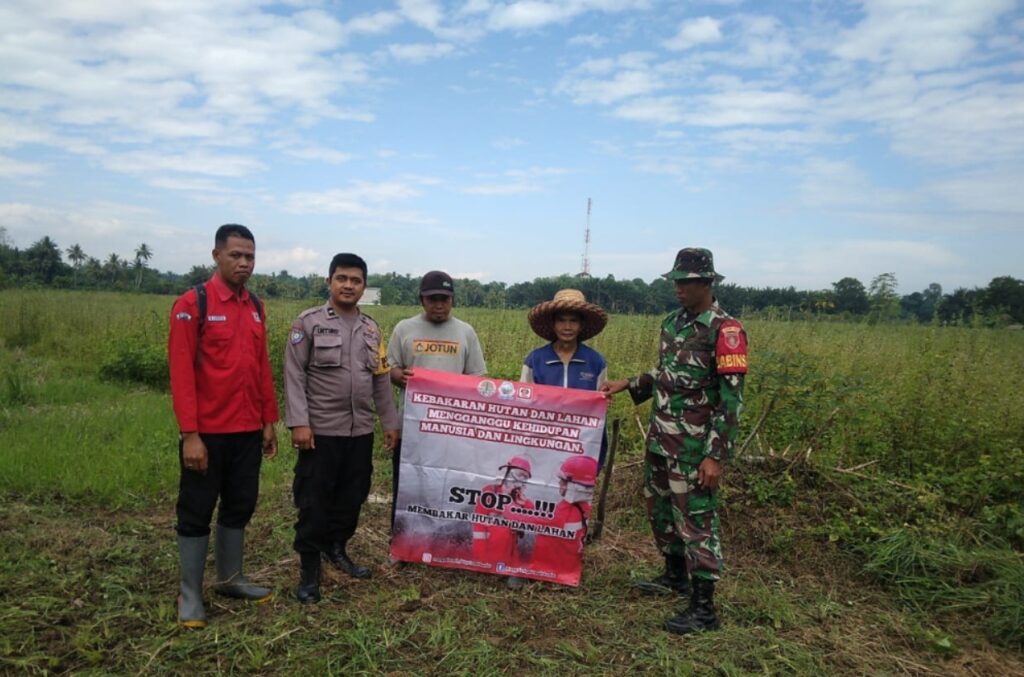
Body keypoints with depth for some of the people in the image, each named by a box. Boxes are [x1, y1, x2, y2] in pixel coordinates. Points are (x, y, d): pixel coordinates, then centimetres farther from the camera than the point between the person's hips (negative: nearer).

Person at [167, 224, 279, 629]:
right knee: (196, 513, 7)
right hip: (207, 432, -6)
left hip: (248, 431, 6)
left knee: (240, 507, 16)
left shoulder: (256, 307, 9)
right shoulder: (192, 304, -9)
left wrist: (268, 422, 11)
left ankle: (230, 579, 33)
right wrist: (189, 434, -17)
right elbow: (181, 372, -14)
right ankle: (190, 595, 21)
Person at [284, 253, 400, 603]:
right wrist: (298, 422, -15)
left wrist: (390, 422, 14)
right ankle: (310, 569, 14)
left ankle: (336, 548, 34)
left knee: (352, 497, 14)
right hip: (321, 430, -5)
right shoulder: (309, 322, -4)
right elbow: (294, 376, -8)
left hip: (361, 431, 5)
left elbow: (381, 380, 15)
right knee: (313, 502, 1)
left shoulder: (371, 329, 11)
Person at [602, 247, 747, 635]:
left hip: (694, 445, -8)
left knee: (696, 519, -2)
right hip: (660, 438, 8)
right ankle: (675, 575, 38)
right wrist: (628, 385, 10)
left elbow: (731, 399, -17)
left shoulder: (725, 331, -14)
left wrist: (716, 456, -20)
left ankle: (704, 607, 9)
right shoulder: (672, 322, 10)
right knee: (660, 509, 19)